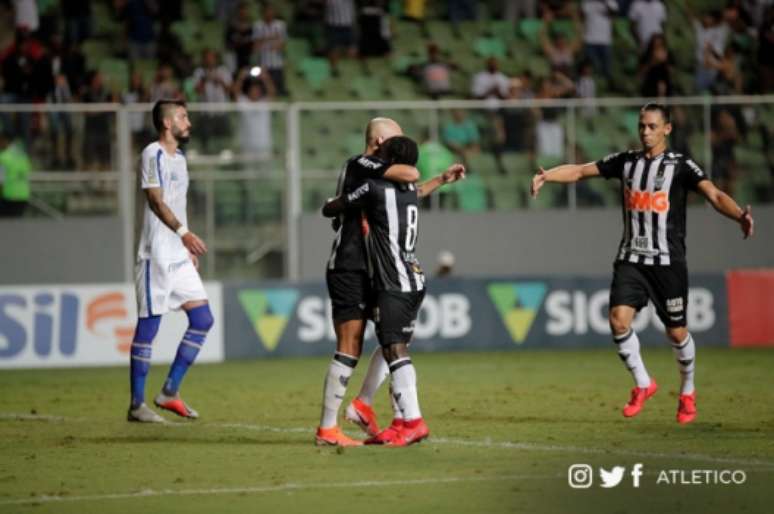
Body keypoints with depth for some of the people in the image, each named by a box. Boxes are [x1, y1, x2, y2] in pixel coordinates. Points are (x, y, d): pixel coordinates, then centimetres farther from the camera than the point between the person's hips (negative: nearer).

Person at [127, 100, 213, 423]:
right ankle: (136, 405, 0)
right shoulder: (153, 155, -9)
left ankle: (169, 392, 11)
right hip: (156, 255, -9)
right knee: (148, 326, -5)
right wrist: (184, 233, -30)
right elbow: (156, 201, -19)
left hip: (179, 257, 9)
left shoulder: (178, 158, 18)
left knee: (202, 319, 4)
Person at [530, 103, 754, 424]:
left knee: (676, 332, 2)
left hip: (668, 262, -3)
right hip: (630, 259, 3)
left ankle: (687, 392, 27)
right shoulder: (626, 162, 7)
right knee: (619, 320, -15)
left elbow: (715, 195, -16)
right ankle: (643, 384, 6)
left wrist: (739, 215, -36)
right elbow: (578, 171, 8)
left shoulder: (680, 166, -5)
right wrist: (546, 176, -11)